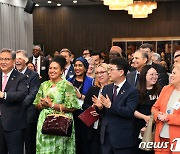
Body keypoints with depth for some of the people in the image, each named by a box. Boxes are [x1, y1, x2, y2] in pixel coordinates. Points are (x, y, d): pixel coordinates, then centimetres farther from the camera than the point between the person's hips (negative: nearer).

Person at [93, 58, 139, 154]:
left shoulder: (132, 91, -10)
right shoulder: (106, 88, 9)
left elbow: (129, 112, -22)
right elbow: (103, 112, 11)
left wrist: (110, 106, -31)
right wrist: (100, 107, -12)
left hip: (122, 139, -6)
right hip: (106, 136, 6)